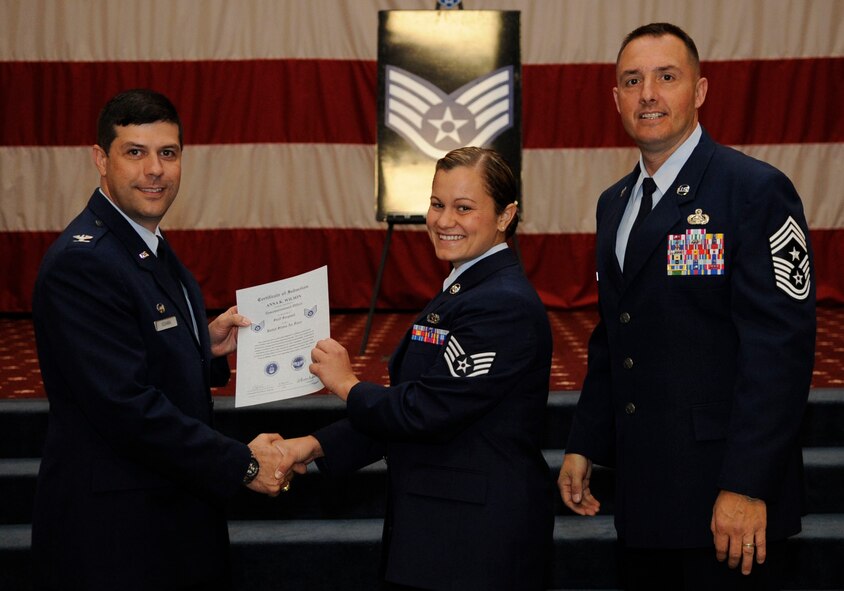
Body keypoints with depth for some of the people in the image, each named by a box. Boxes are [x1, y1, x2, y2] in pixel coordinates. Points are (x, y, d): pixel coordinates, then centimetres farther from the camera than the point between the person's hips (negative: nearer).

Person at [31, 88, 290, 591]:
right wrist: (243, 465, -18)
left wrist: (209, 347, 2)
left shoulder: (153, 251, 12)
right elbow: (126, 406, -24)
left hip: (177, 520, 9)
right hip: (113, 537, -9)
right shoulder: (82, 261, -19)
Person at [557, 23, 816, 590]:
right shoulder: (615, 203, 14)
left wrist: (747, 486, -21)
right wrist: (584, 445, 13)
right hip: (644, 490, 7)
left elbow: (780, 346, -17)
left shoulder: (756, 191, -11)